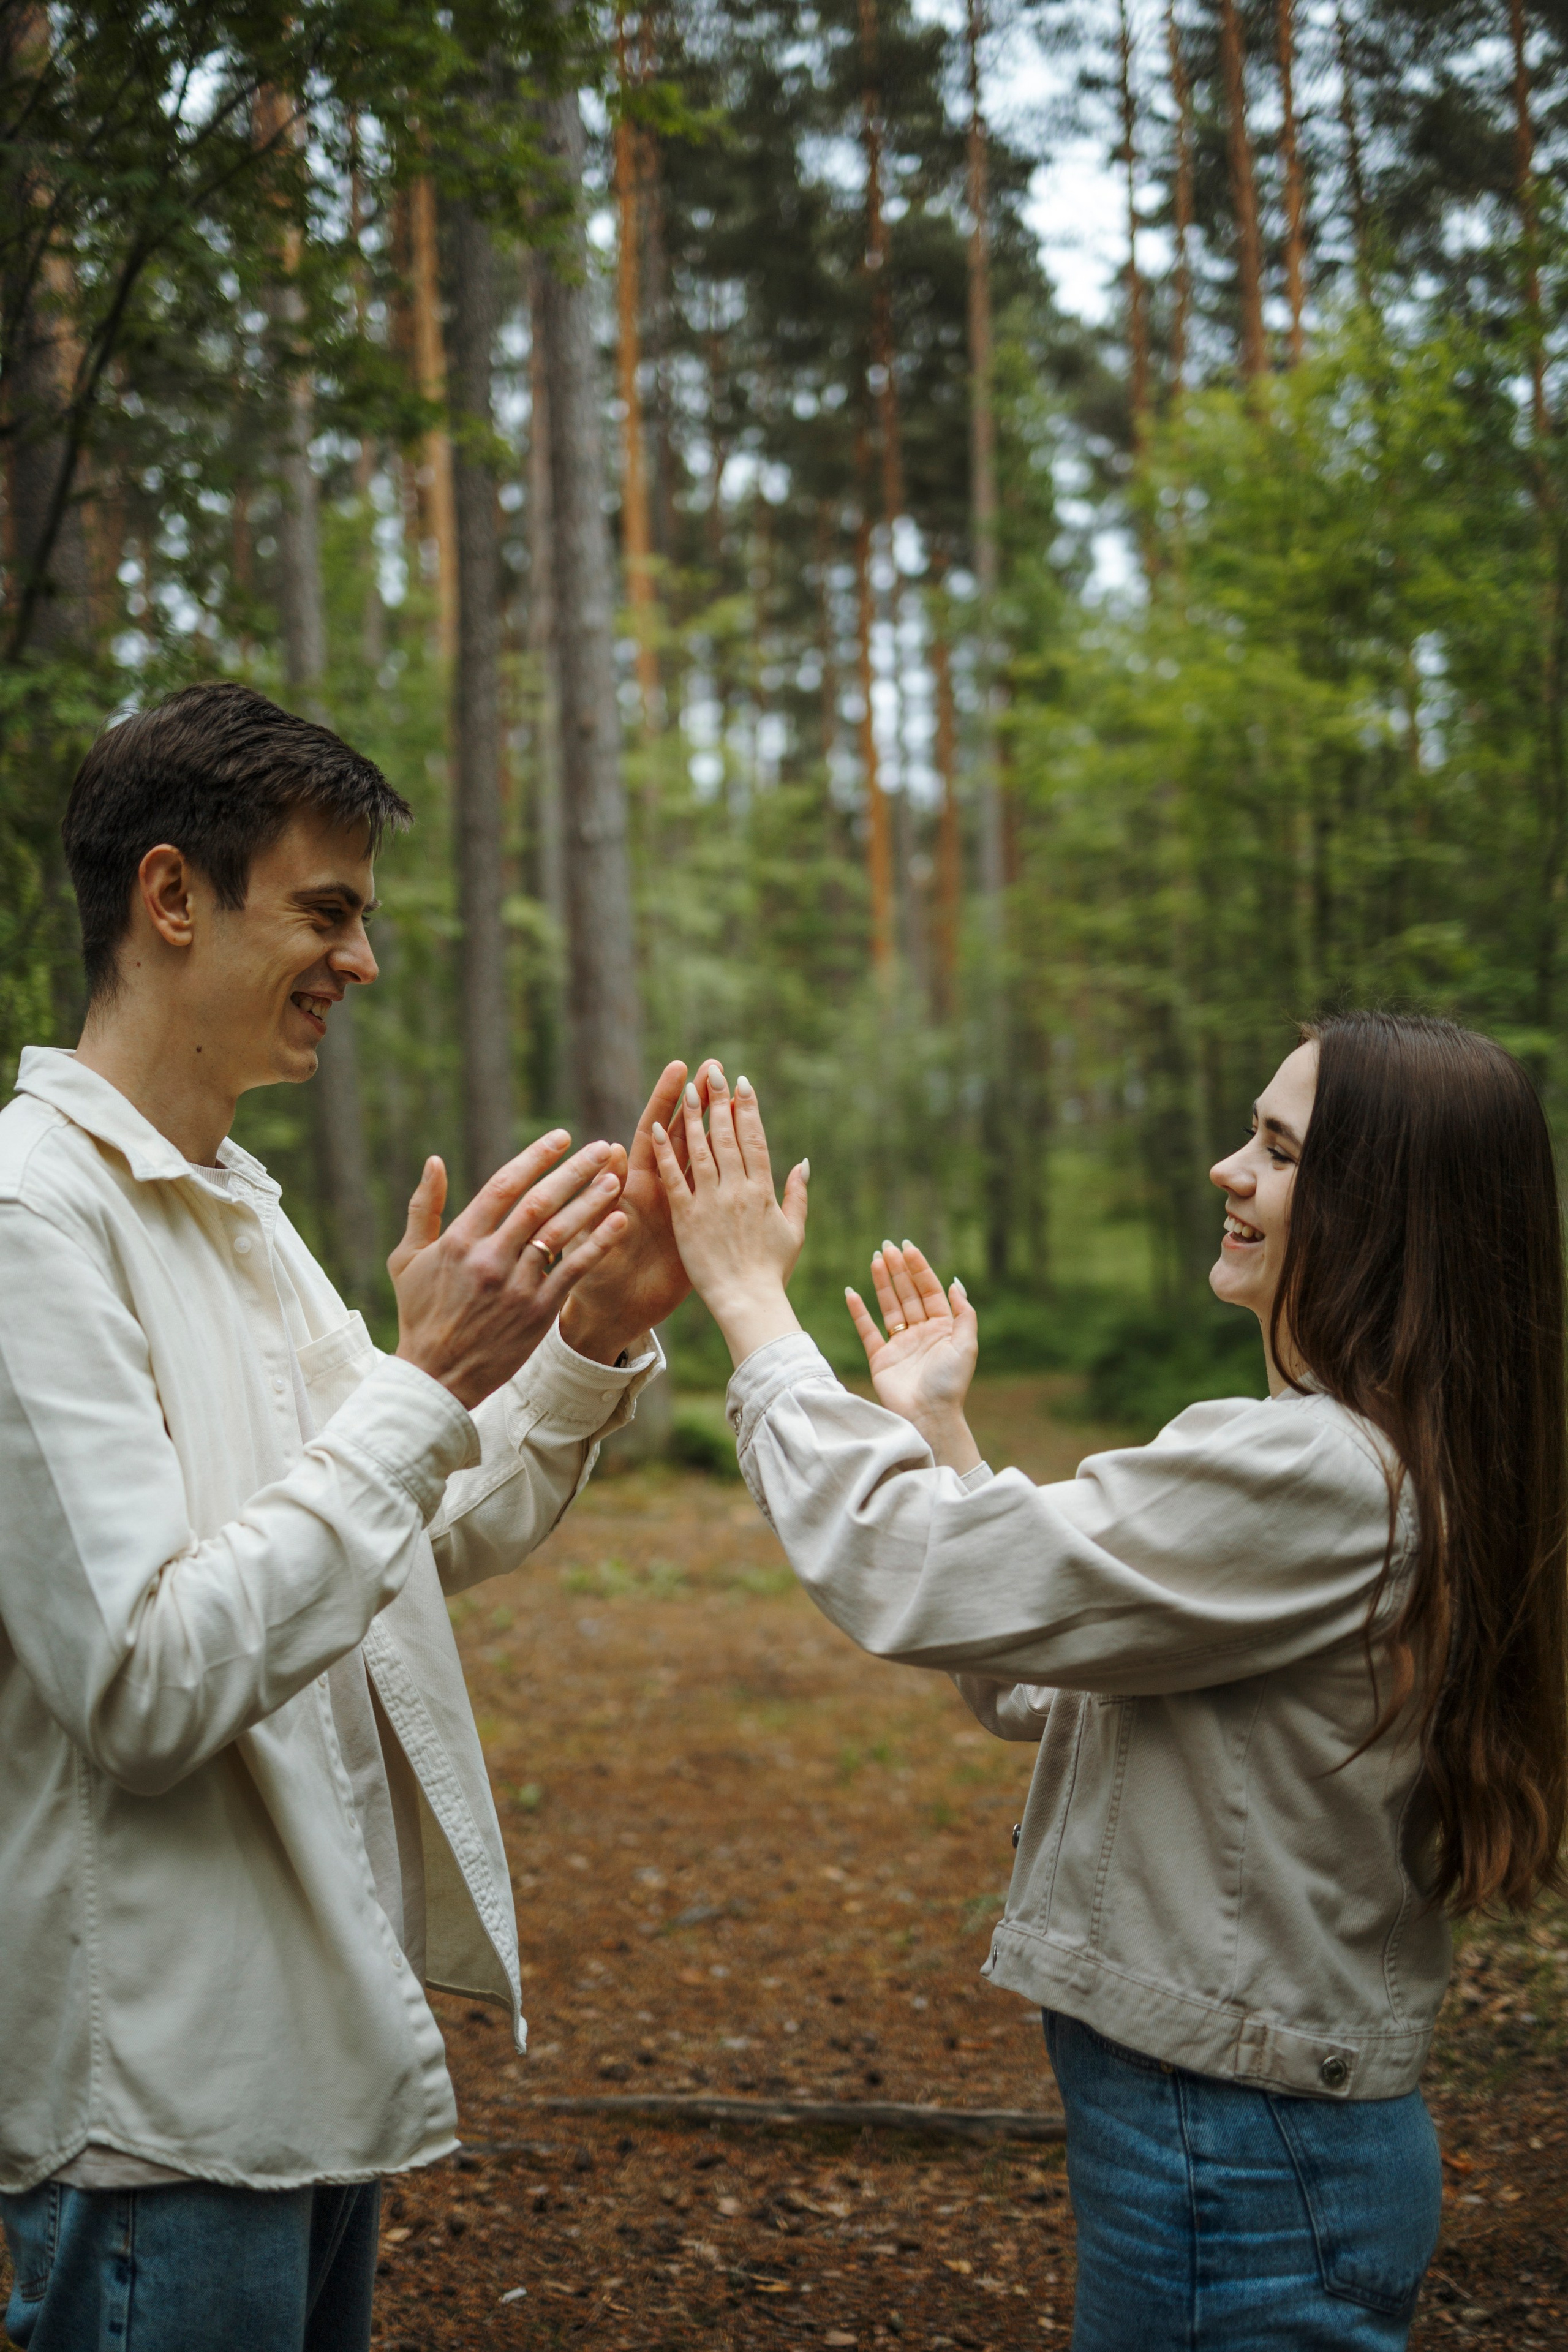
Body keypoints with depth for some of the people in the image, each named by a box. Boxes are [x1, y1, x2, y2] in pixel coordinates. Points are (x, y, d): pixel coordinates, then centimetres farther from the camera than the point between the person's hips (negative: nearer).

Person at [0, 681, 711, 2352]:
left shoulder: (231, 1207, 11)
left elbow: (429, 1546, 14)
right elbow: (148, 1685, -27)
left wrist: (593, 1338, 0)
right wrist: (430, 1379, -26)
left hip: (315, 2033, 9)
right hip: (167, 2101, -9)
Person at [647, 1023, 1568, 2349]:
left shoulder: (1315, 1478, -24)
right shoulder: (1384, 1468, 8)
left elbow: (904, 1577, -23)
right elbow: (1046, 1690, 13)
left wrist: (751, 1299, -13)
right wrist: (936, 1429, 11)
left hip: (1238, 2165, -9)